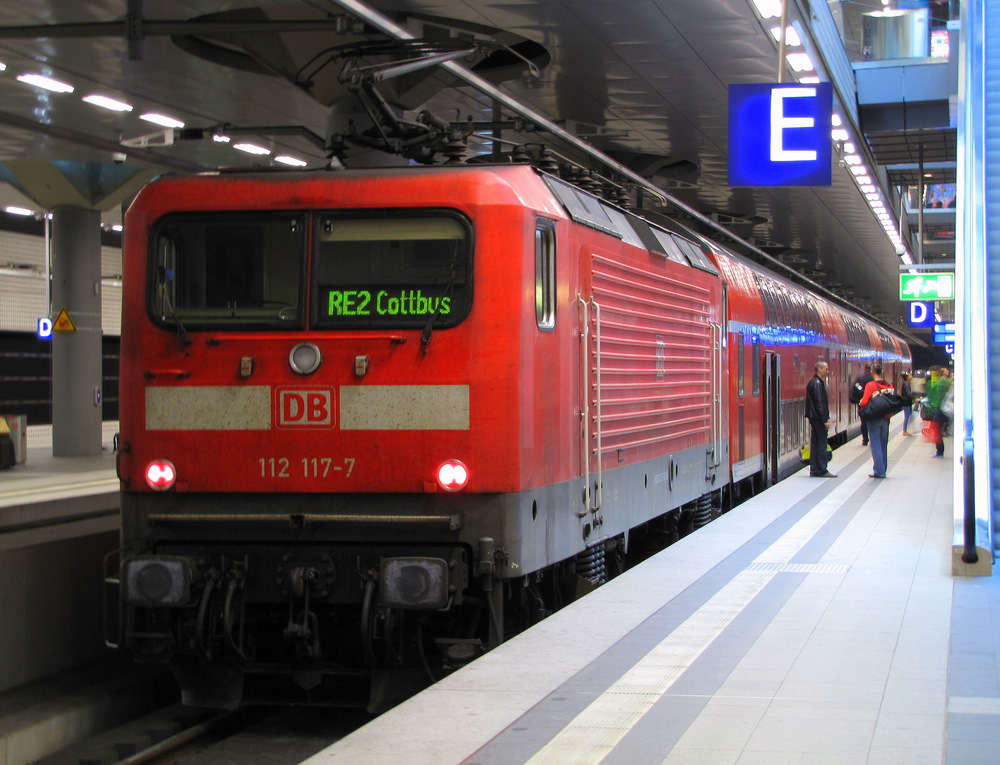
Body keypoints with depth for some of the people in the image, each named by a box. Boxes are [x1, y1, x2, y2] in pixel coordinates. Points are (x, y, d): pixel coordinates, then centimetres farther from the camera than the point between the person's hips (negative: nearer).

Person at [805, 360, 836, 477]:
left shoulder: (812, 382, 16)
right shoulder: (818, 383, -15)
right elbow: (819, 403, -19)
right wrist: (825, 420, -19)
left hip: (814, 418, 10)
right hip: (818, 418, -10)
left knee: (815, 444, 11)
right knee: (821, 444, -5)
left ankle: (814, 470, 14)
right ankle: (821, 470, -3)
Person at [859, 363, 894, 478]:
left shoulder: (870, 385, -13)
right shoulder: (889, 386, 2)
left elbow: (864, 402, -18)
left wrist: (860, 404, 3)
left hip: (874, 418, -5)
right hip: (886, 419, 5)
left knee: (876, 445, -1)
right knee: (883, 445, 13)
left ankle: (879, 471, -5)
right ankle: (882, 471, 16)